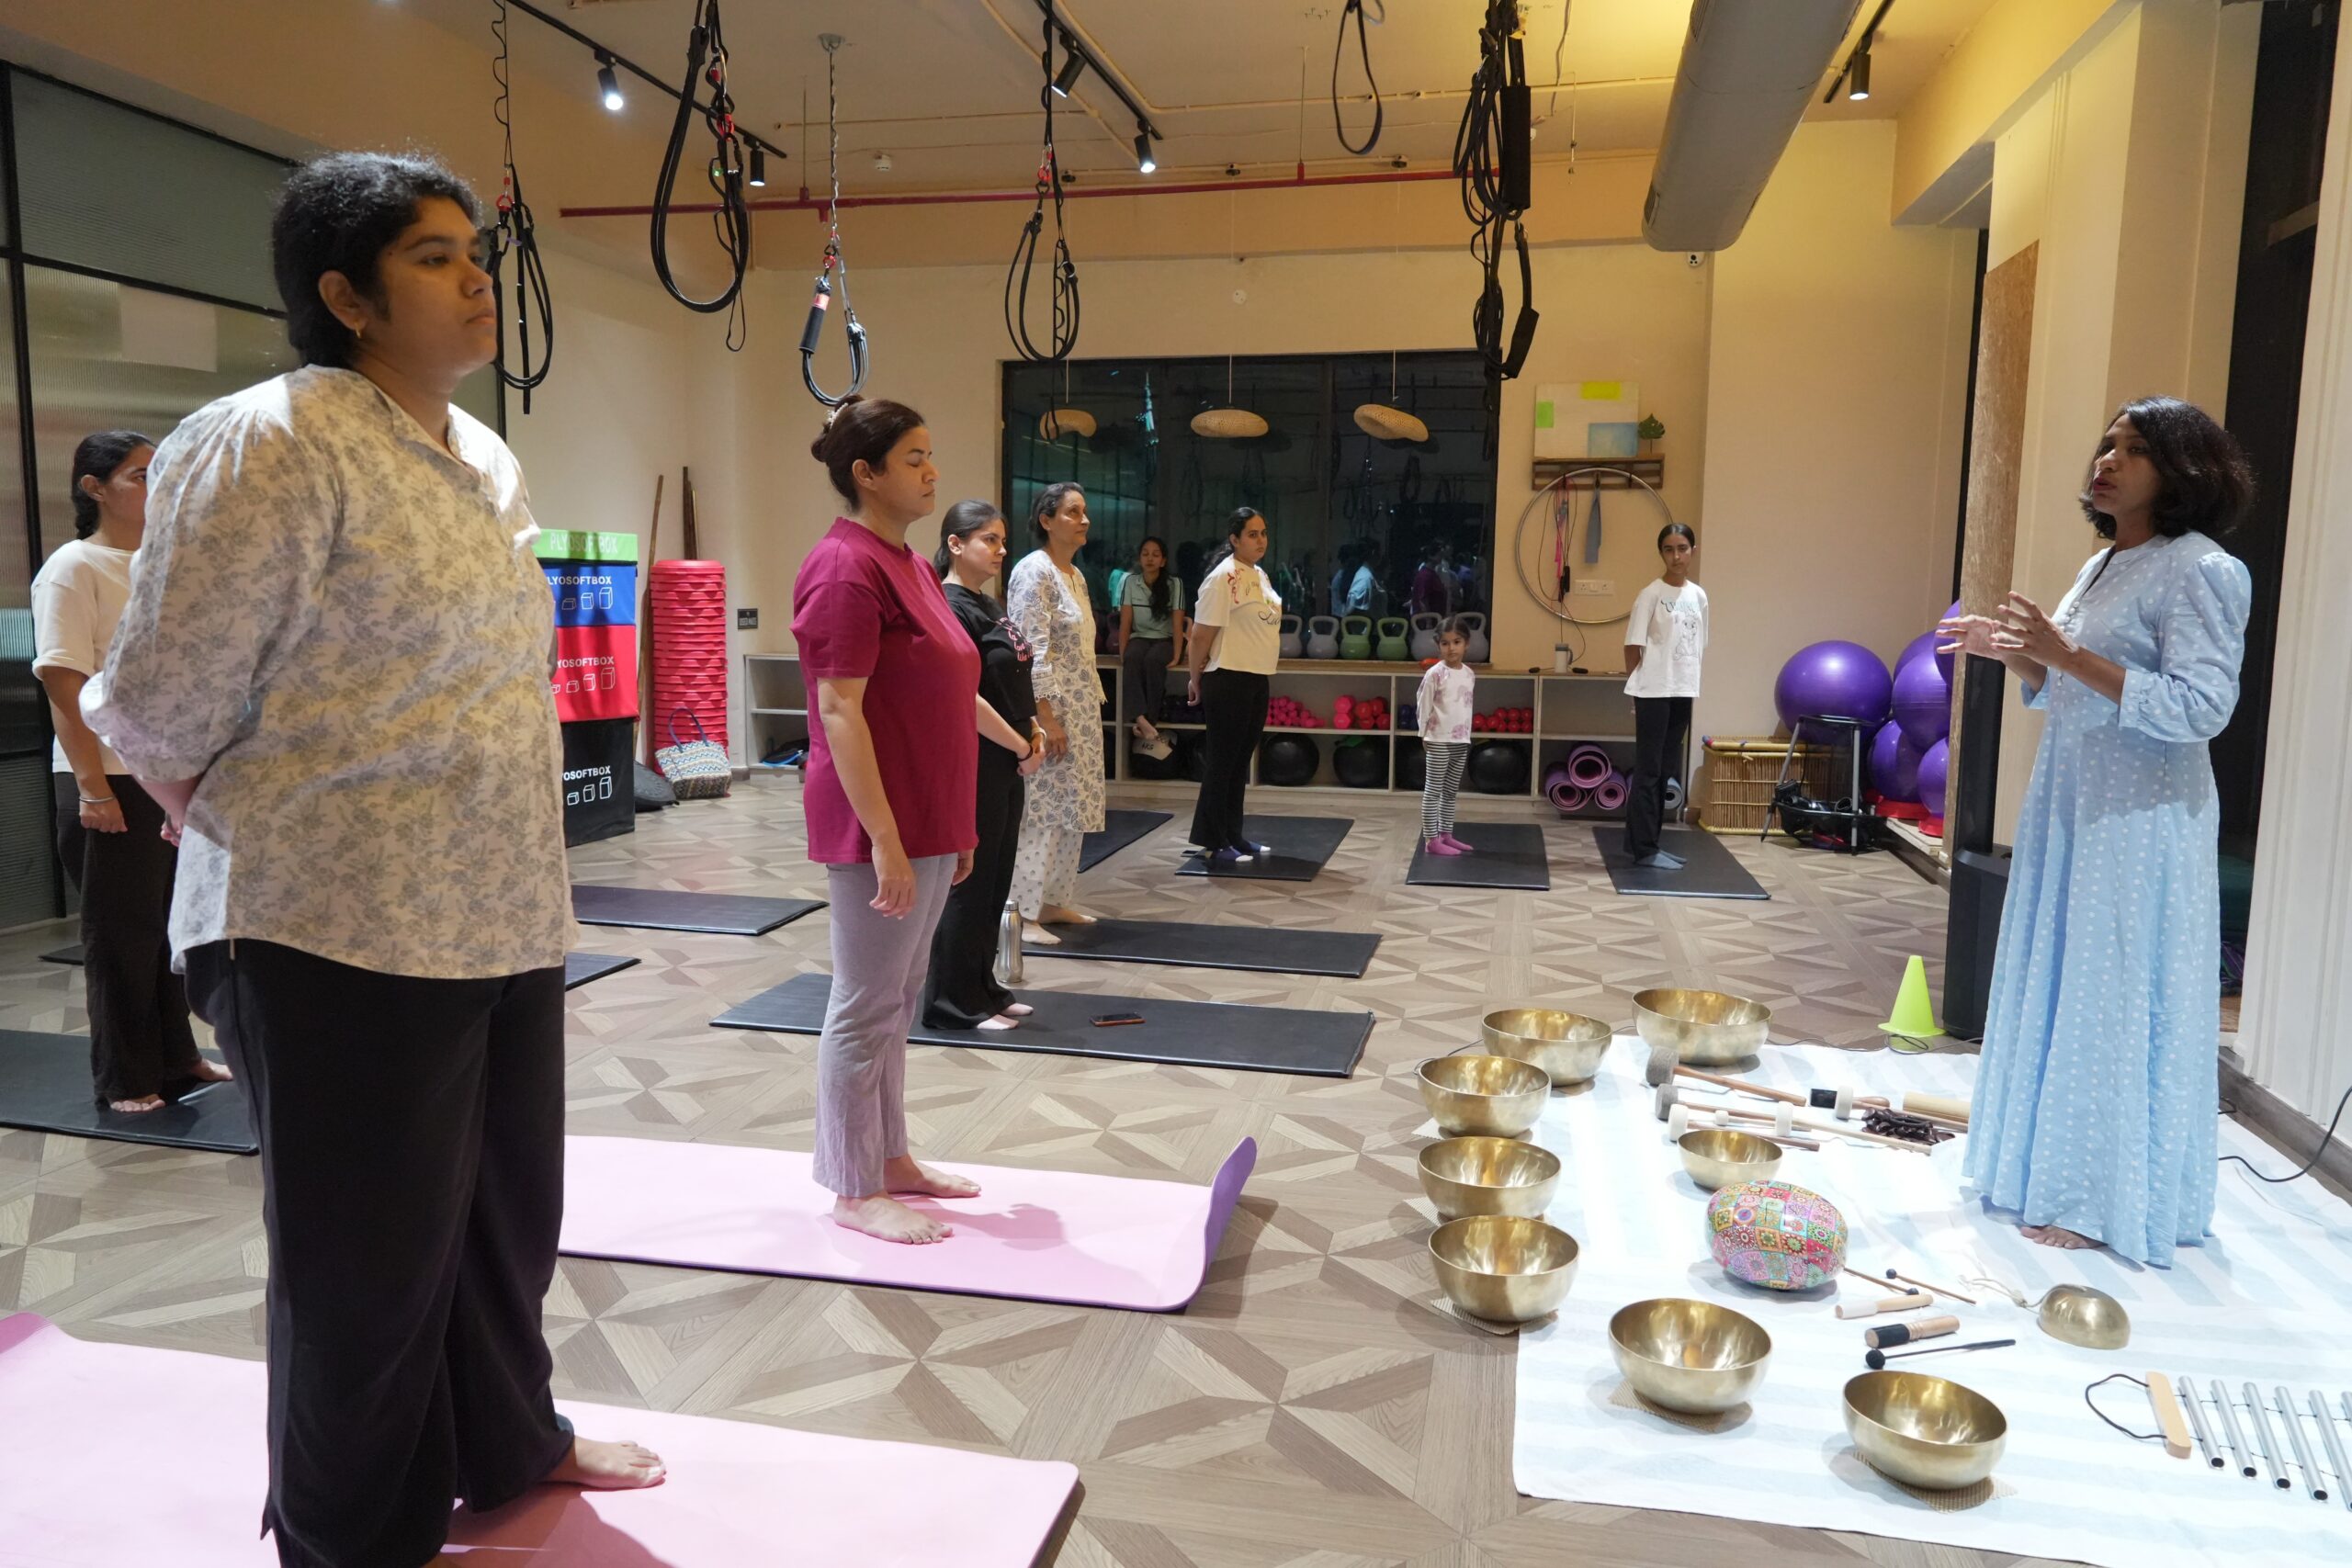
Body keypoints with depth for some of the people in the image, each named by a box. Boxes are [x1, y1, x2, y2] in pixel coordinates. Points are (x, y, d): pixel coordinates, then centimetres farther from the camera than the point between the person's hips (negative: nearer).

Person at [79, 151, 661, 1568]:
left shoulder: (488, 461, 11)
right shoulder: (271, 445, -14)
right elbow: (162, 709, -11)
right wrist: (275, 847, 3)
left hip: (506, 916, 7)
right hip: (346, 934, -7)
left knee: (510, 1207, 20)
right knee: (375, 1254, 8)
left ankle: (507, 1443, 42)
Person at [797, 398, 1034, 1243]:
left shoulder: (911, 566, 14)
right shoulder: (846, 569, -15)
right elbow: (840, 712, -20)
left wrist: (955, 824, 20)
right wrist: (885, 839, -24)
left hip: (926, 822, 9)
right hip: (880, 828, -9)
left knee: (898, 1001, 17)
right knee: (866, 1006, 1)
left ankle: (891, 1159, 29)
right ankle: (854, 1194, 13)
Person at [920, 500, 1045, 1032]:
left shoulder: (988, 606, 15)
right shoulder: (950, 609, -14)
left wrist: (1034, 728, 4)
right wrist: (1022, 747, -13)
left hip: (1006, 762, 9)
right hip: (974, 762, -9)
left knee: (996, 879, 14)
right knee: (969, 881, -1)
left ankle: (982, 989, 25)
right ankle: (952, 1003, 10)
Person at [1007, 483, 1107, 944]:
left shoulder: (1074, 574, 15)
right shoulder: (1034, 571, -13)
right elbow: (1032, 651, -19)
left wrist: (1093, 706, 15)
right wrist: (1046, 717, -22)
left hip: (1081, 710, 9)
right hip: (1048, 709, -9)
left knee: (1070, 809, 12)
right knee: (1041, 810, -6)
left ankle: (1054, 901, 22)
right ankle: (1022, 914, 1)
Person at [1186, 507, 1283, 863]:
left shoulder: (1259, 575, 13)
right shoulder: (1223, 577, -15)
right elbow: (1202, 634, -14)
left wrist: (1264, 676, 17)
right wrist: (1195, 680, -7)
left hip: (1258, 679, 9)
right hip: (1229, 680, -8)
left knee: (1241, 760, 13)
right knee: (1222, 761, -2)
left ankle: (1232, 836, 22)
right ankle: (1213, 842, 5)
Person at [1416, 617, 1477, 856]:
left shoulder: (1470, 674, 8)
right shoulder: (1434, 674, -11)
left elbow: (1468, 707, 15)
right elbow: (1423, 707, -7)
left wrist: (1467, 738, 15)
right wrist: (1424, 736, -6)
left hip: (1461, 742, 6)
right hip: (1438, 741, -6)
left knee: (1451, 792, 13)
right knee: (1432, 791, -1)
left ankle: (1446, 834, 22)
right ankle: (1431, 839, 1)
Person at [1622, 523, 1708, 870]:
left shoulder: (1698, 595, 11)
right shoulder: (1651, 593, -7)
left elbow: (1699, 647, 15)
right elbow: (1633, 644, -6)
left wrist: (1692, 688, 11)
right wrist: (1637, 688, -6)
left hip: (1683, 692, 7)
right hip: (1653, 692, -6)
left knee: (1667, 771, 10)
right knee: (1649, 770, -3)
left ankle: (1642, 841, 20)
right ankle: (1645, 849, 1)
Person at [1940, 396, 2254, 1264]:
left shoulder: (2200, 571, -12)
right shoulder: (2100, 567, 14)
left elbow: (2201, 707, -20)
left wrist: (2068, 655, -25)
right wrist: (2015, 654, 3)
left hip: (2139, 820, -8)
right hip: (2067, 802, 9)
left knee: (2115, 1001, -1)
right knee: (2057, 988, 14)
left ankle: (2109, 1200, 12)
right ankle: (2052, 1165, 28)